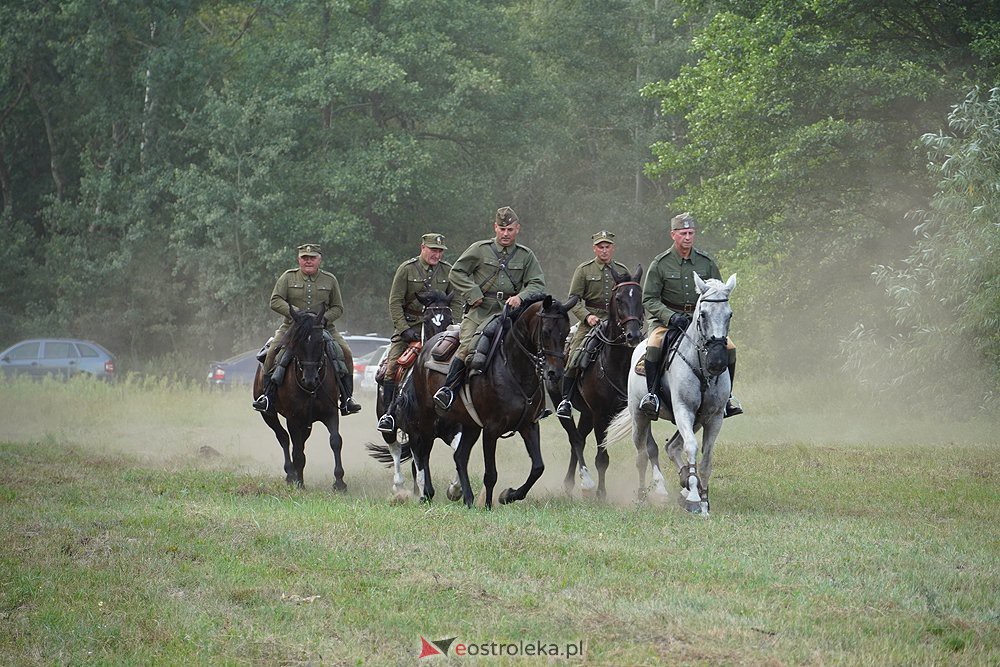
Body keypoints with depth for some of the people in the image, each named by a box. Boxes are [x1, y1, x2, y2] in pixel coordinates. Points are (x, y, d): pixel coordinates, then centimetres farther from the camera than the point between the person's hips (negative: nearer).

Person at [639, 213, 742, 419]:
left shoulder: (706, 262, 2)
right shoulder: (660, 263, -6)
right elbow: (649, 299, -7)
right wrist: (671, 317, -22)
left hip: (699, 318, 3)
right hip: (666, 319, -3)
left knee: (728, 348, -13)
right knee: (654, 345, -33)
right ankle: (651, 395, -24)